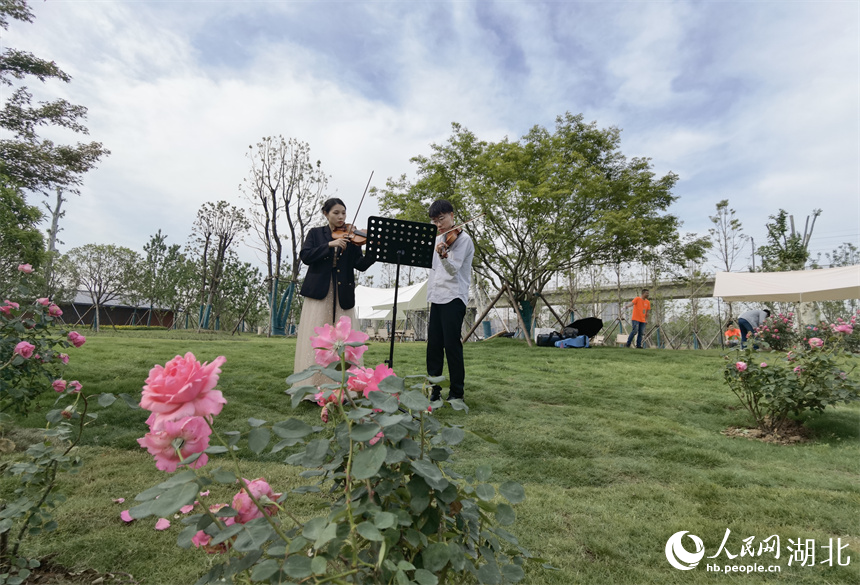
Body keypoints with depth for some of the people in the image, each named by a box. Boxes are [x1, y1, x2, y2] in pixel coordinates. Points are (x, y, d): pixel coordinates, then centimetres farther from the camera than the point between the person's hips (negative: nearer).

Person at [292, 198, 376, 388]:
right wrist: (330, 245, -16)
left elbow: (360, 265, 0)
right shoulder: (315, 233, 11)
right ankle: (311, 385, 5)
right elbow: (305, 256, -5)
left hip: (343, 295, 1)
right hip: (319, 292, 0)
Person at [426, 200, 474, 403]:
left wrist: (442, 255, -36)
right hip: (436, 298, 8)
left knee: (451, 345, -8)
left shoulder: (463, 239, -5)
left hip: (453, 298, -7)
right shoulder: (438, 239, 18)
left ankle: (456, 393, 2)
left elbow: (453, 269, -19)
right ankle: (434, 390, 17)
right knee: (434, 345, 8)